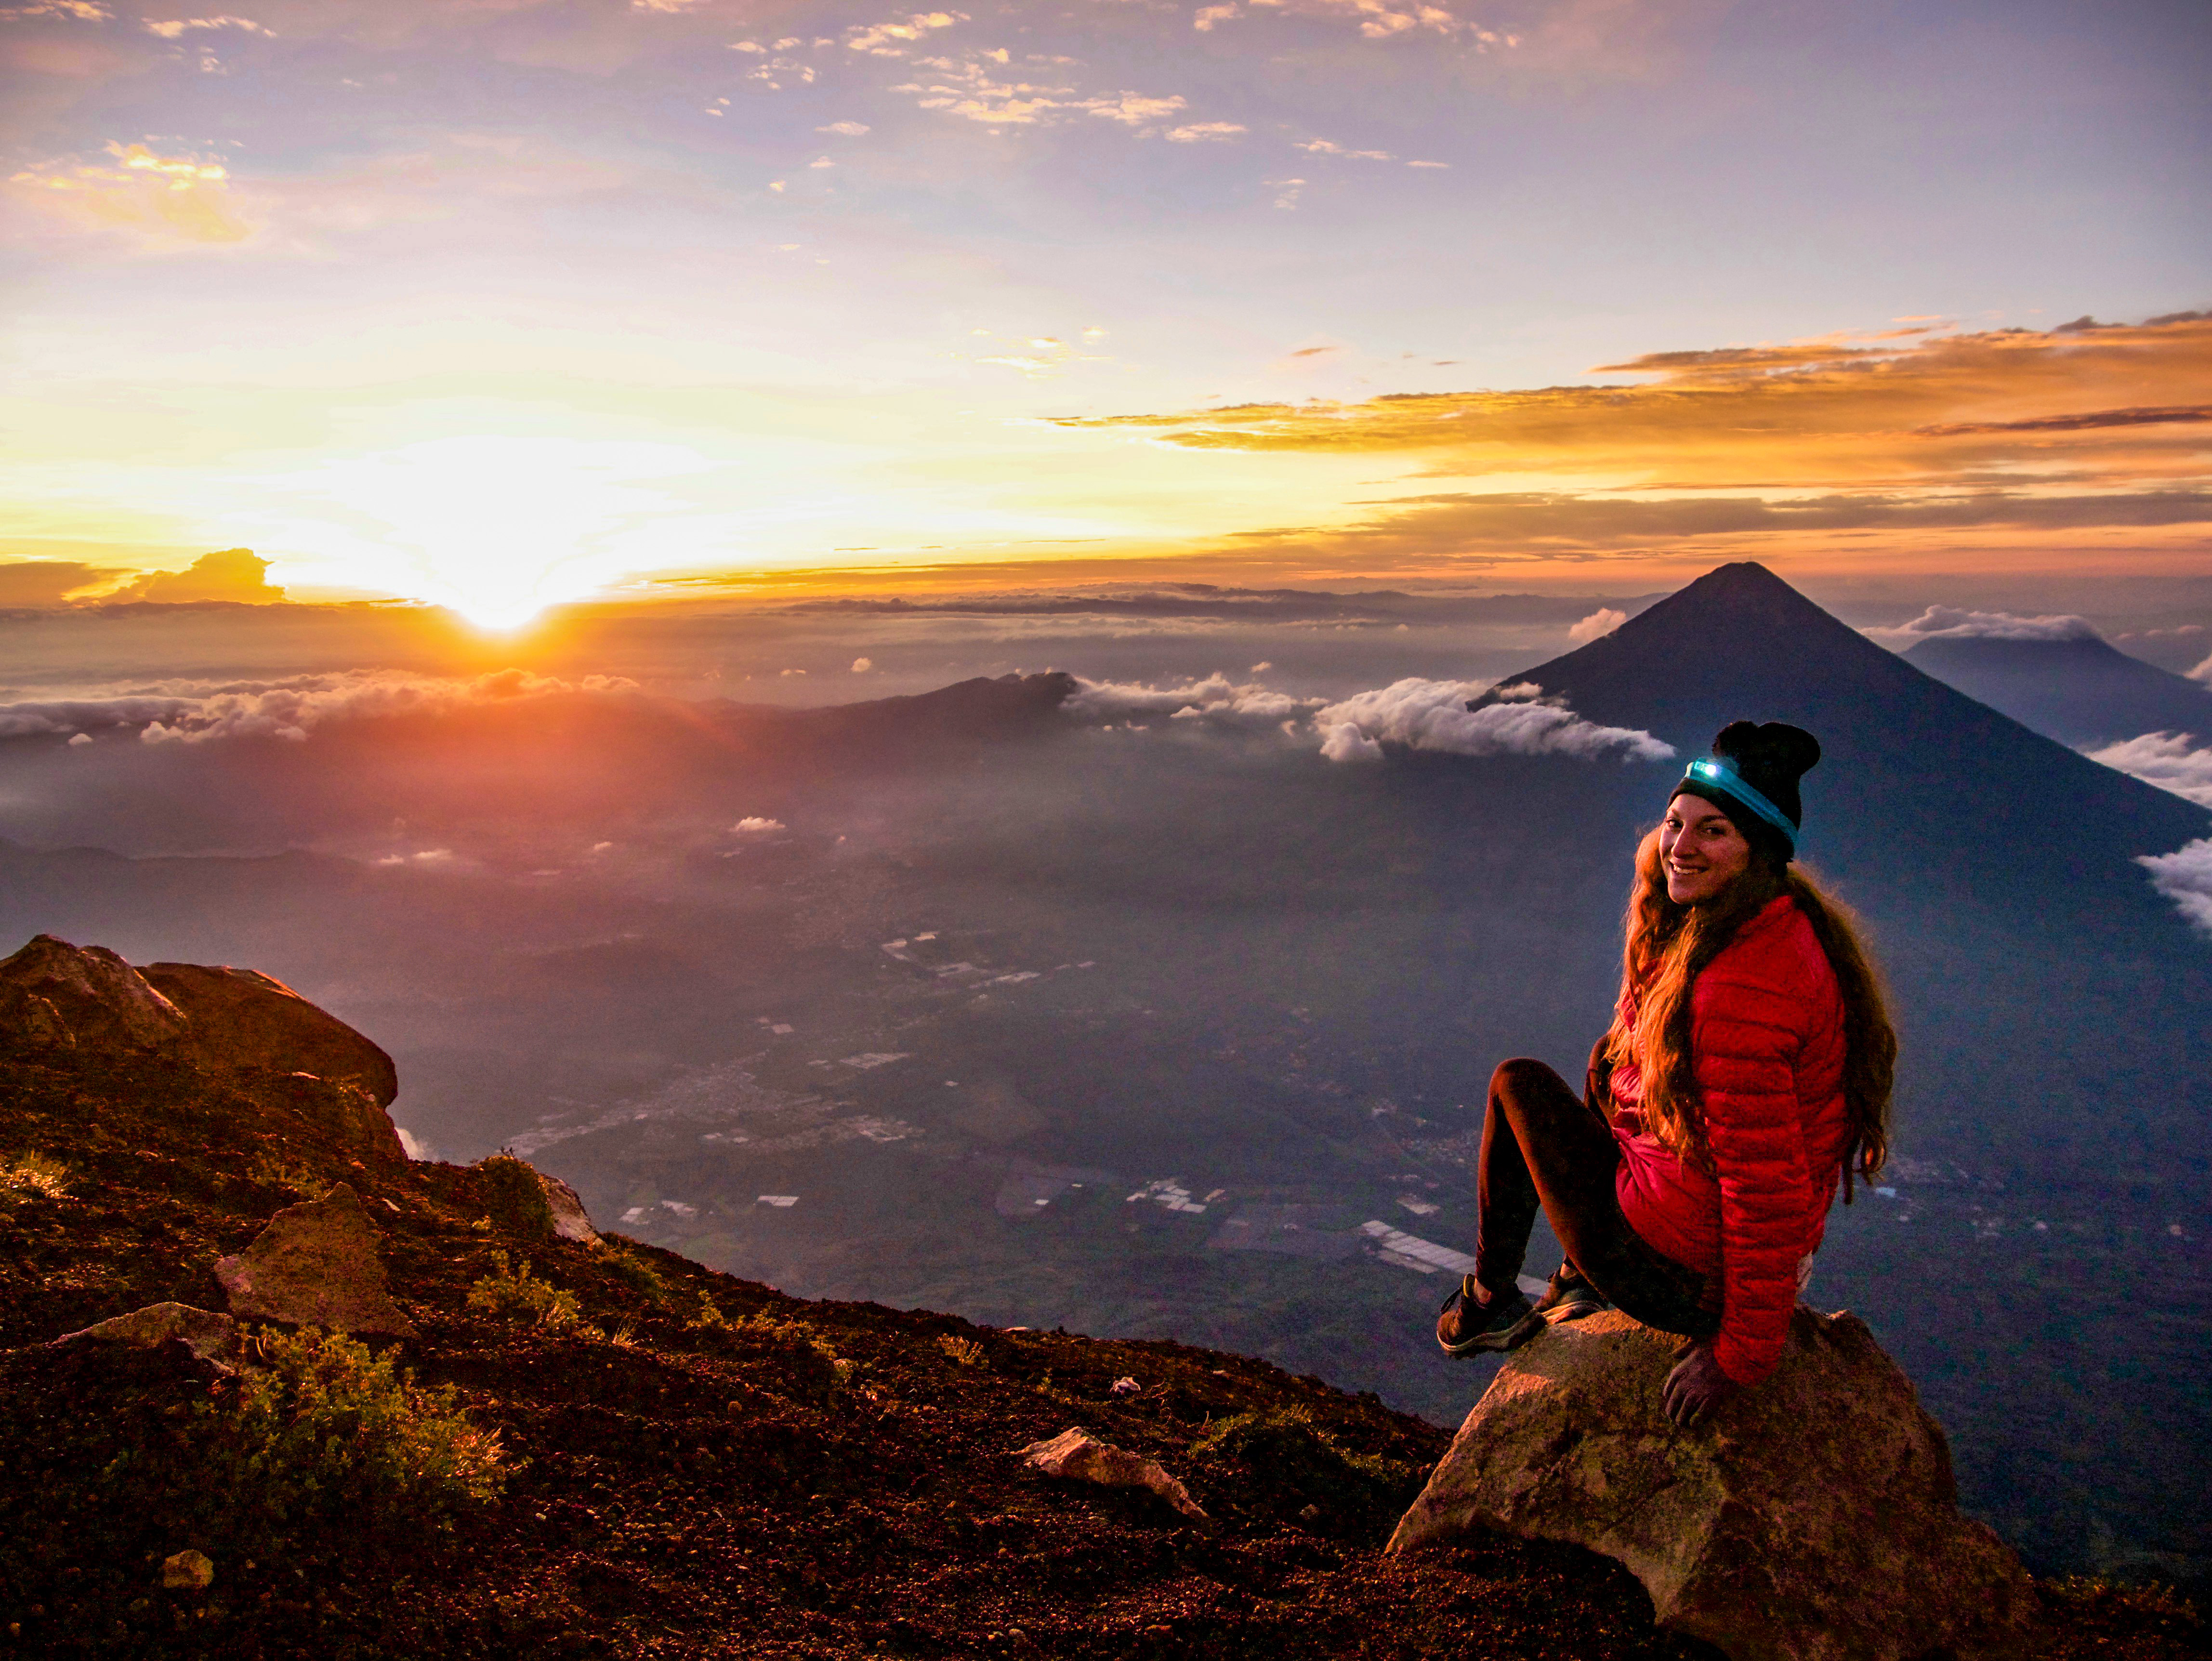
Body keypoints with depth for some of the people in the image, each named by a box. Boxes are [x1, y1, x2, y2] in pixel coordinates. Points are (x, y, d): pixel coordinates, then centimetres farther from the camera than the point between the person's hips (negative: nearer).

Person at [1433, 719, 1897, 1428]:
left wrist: (1740, 1359, -21)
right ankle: (1582, 1282, 37)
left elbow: (1767, 1189, -31)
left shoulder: (1737, 993, -34)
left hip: (1682, 1277, -9)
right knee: (1610, 1063, 28)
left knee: (1520, 1083, 11)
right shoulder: (1790, 926, -1)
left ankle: (1487, 1304, 30)